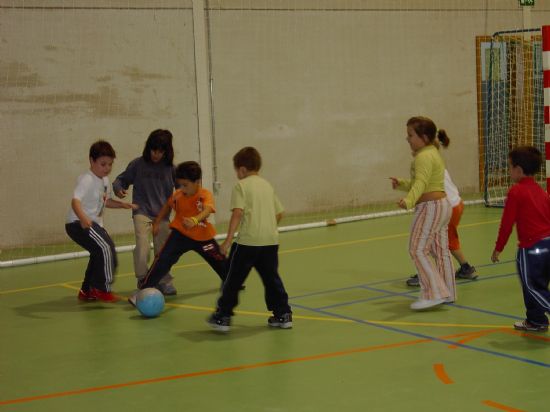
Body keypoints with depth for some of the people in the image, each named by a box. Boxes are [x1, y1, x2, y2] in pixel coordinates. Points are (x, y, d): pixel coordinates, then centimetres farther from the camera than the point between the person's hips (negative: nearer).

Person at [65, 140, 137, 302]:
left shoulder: (104, 181, 11)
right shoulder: (87, 180, -19)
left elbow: (106, 201, 26)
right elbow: (75, 201, -33)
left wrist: (122, 204, 10)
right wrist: (83, 218, -50)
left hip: (95, 224, 10)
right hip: (78, 224, -10)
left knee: (99, 254, 17)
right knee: (105, 248, -22)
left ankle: (86, 291, 33)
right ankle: (102, 289, -14)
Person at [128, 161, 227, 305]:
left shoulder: (205, 195, -22)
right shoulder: (177, 196, -9)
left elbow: (207, 210, -43)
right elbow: (167, 206, 12)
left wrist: (195, 220, -62)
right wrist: (156, 223, 13)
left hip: (203, 237, -1)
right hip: (180, 234, 1)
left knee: (219, 260, 17)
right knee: (163, 259, -17)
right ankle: (143, 289, -16)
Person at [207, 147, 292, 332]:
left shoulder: (241, 186, -3)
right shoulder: (267, 185, 16)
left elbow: (238, 212, -15)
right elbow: (279, 213, 17)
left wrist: (228, 239, -16)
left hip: (248, 240, -5)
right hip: (271, 239, 6)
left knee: (234, 278, 4)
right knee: (271, 278, 15)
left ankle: (223, 317, 8)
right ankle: (283, 314, 14)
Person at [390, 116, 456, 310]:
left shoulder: (424, 156, -15)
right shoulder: (433, 153, 18)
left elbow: (421, 183, -31)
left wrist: (409, 200, -45)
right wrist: (402, 184, 12)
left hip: (430, 207, -11)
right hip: (442, 205, 11)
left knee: (418, 249, -10)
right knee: (440, 250, 15)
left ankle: (433, 293, -13)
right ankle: (447, 293, 21)